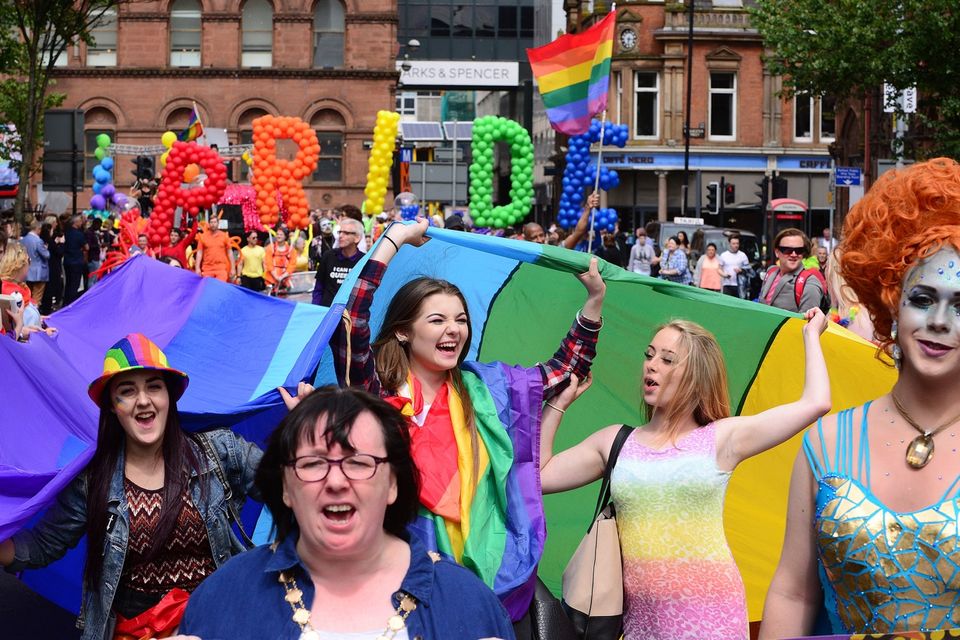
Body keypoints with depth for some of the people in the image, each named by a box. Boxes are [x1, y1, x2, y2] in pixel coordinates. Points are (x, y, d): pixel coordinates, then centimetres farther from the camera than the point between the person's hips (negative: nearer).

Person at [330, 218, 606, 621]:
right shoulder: (376, 388, -4)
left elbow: (565, 371, 18)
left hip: (486, 570, 4)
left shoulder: (488, 387, 8)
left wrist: (594, 301, 9)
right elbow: (349, 327, -20)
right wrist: (394, 239, -16)